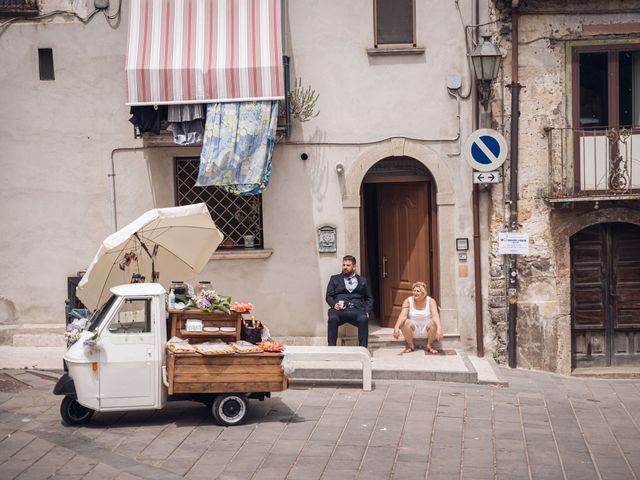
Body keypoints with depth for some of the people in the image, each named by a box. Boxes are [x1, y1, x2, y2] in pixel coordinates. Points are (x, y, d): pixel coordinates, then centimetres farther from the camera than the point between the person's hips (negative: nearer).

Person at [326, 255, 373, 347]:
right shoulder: (335, 279, 22)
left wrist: (367, 311, 2)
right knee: (332, 318, -35)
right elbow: (329, 296, 13)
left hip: (356, 309, 0)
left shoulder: (362, 280, 23)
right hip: (340, 309, 0)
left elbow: (369, 298, 21)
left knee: (363, 319, -35)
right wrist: (334, 304, -10)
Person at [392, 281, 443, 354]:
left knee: (433, 323, -31)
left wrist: (439, 329, -44)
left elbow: (435, 315, -26)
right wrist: (396, 327, -41)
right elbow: (403, 315, -23)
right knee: (406, 323, -30)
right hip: (413, 331, 1)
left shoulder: (430, 301, -11)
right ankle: (410, 345, -4)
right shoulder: (408, 301, -9)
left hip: (426, 331, 0)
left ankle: (430, 345, -5)